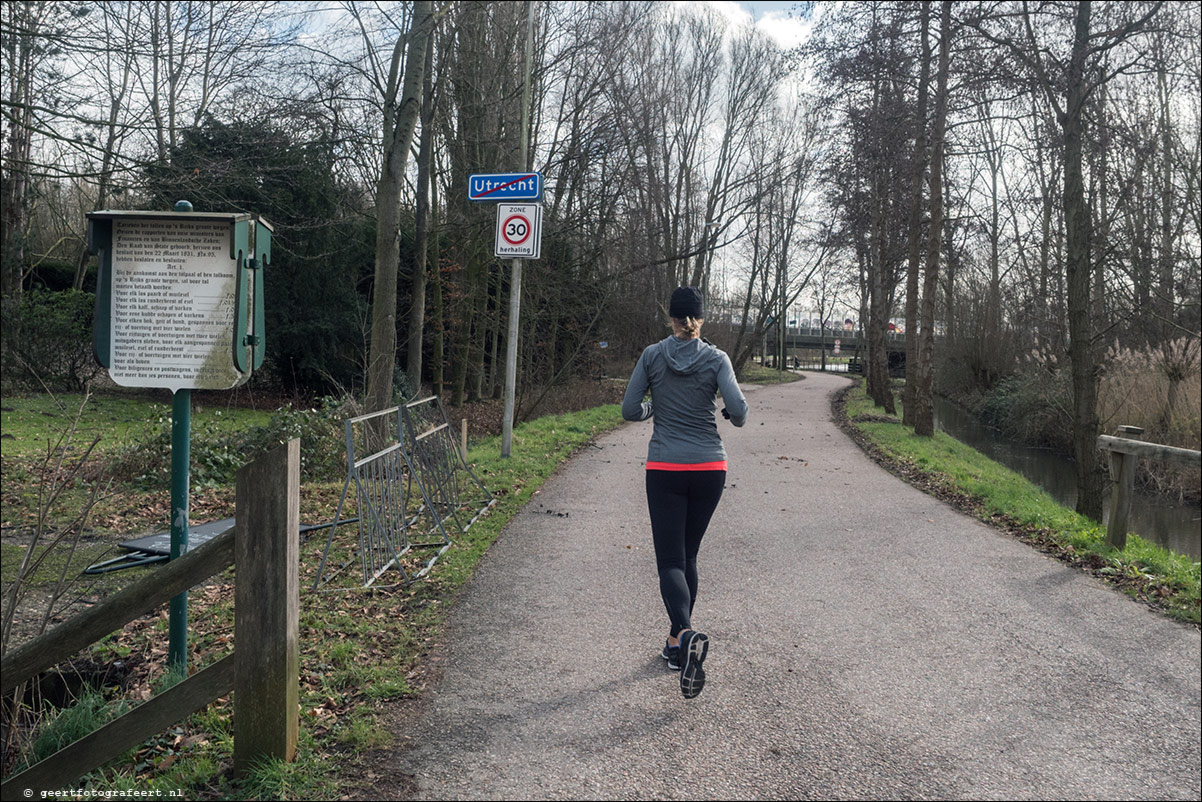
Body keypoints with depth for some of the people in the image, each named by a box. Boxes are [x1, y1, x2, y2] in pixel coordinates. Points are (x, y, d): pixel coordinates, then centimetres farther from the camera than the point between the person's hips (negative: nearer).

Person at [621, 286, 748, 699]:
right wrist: (732, 416, 10)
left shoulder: (652, 355, -2)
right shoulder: (716, 358, -4)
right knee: (688, 556, 17)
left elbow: (630, 410, -1)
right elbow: (738, 410, -13)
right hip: (709, 468, 2)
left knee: (671, 561, -1)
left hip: (664, 469, -1)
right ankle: (676, 642, 24)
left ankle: (687, 634, -27)